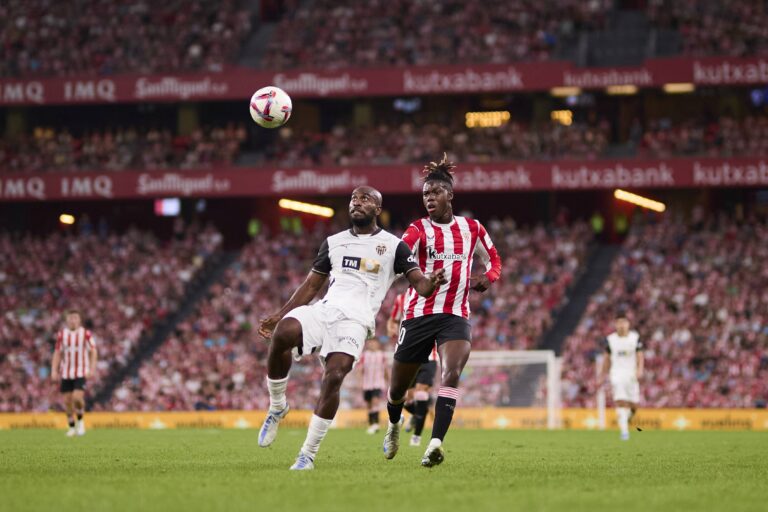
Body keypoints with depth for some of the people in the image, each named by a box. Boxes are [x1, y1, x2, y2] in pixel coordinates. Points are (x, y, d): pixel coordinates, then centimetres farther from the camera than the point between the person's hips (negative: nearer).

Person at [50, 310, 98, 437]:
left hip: (81, 373, -3)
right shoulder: (61, 335, 5)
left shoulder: (86, 334, -3)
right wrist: (54, 370, 1)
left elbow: (93, 352, -1)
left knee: (77, 397, -19)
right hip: (65, 373, 3)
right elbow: (57, 353, 9)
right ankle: (72, 427, 17)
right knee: (67, 400, 2)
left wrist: (92, 369, -10)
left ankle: (80, 421, 6)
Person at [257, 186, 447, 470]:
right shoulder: (333, 243, 23)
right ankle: (277, 407, -8)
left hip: (355, 321, -3)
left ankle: (308, 454, -10)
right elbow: (311, 286, 27)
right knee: (283, 333, -29)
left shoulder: (393, 246, 11)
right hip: (324, 310, 3)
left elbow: (419, 284, 3)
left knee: (334, 377, -22)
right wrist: (278, 316, 20)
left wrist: (432, 283, -22)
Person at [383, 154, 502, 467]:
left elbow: (494, 260, 23)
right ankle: (394, 426, 45)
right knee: (398, 386, 10)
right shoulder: (419, 230, -1)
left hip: (456, 317, 0)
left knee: (452, 373, -27)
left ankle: (436, 444, -37)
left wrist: (487, 277, -2)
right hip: (419, 315, 0)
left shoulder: (472, 228, 7)